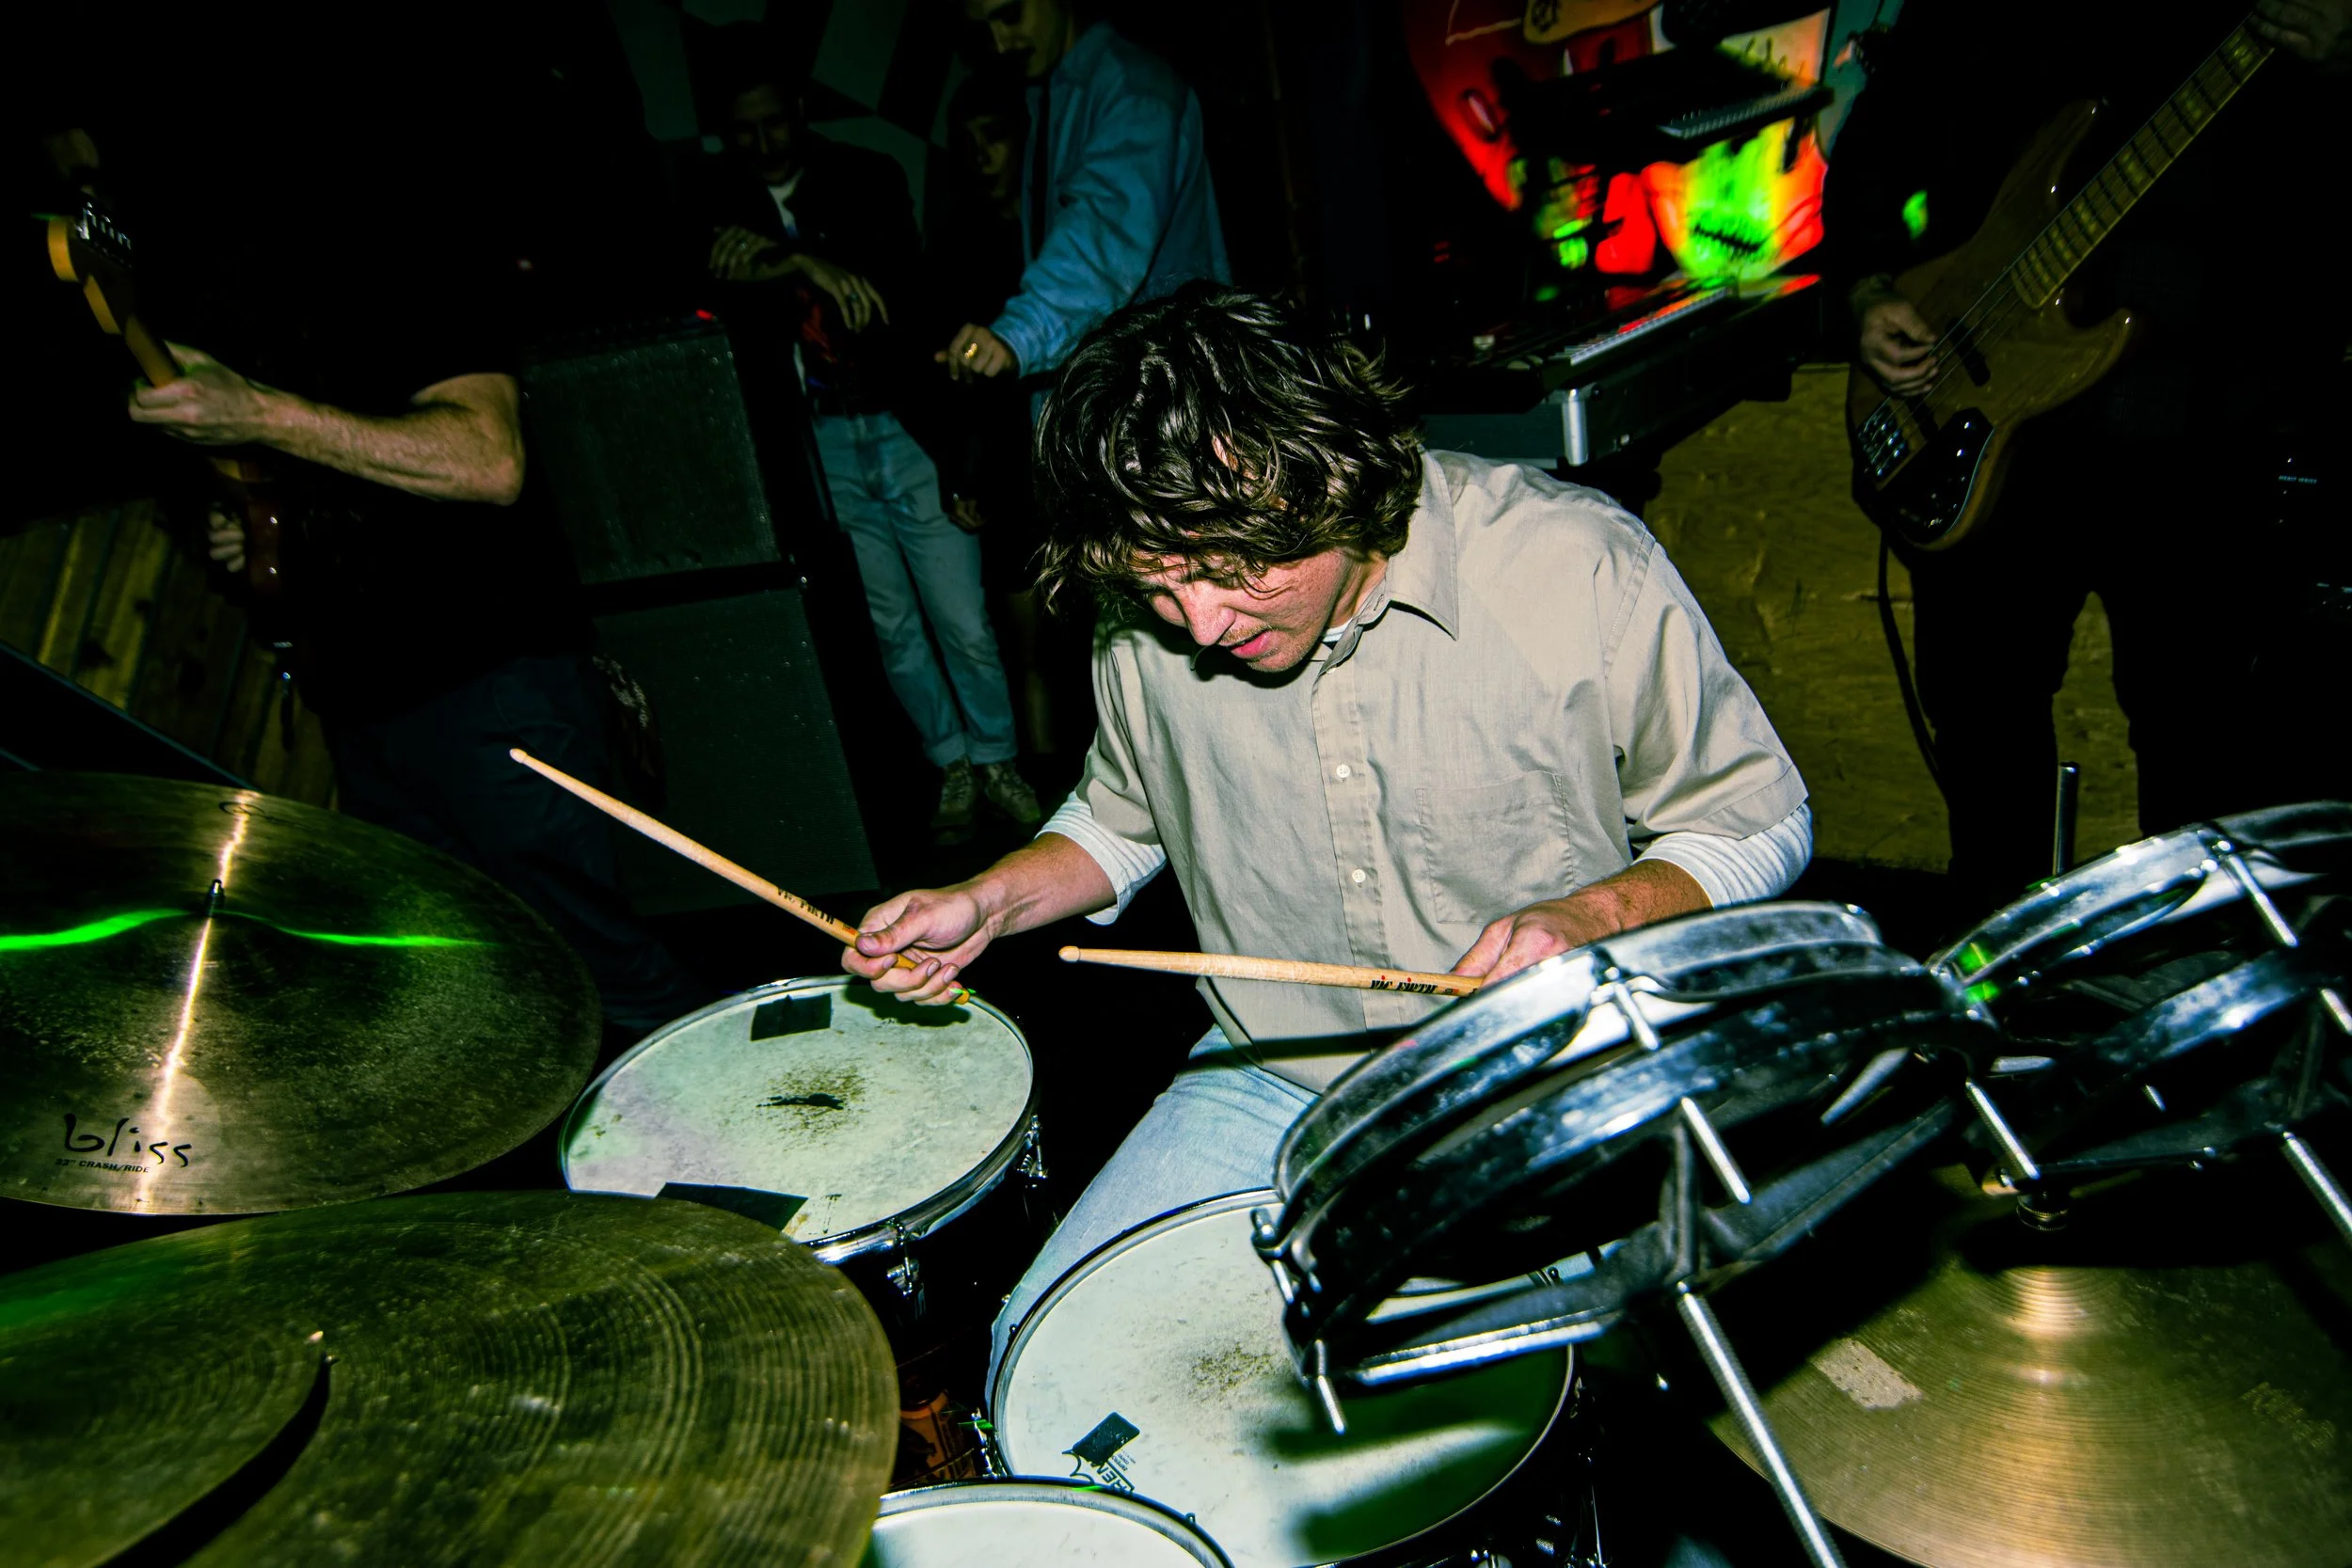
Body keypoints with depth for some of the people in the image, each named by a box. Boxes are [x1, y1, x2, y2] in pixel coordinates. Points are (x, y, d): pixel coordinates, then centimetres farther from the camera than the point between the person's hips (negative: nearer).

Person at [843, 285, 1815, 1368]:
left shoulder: (1577, 567, -20)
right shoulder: (1147, 624, -8)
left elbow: (1757, 822, -7)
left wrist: (1585, 919, -26)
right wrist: (989, 901, -6)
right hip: (1275, 1079, 4)